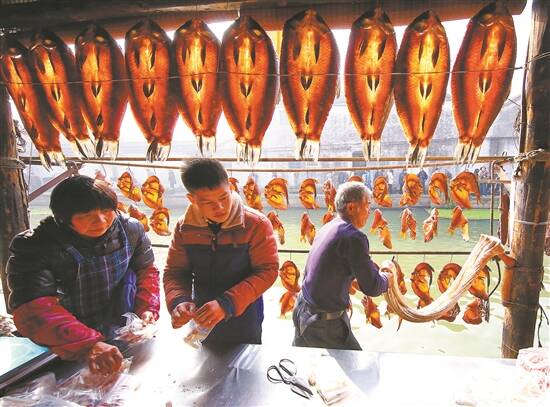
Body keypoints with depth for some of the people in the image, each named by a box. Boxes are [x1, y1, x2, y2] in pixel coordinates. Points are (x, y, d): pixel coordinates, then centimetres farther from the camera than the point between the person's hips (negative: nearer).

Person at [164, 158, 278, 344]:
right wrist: (179, 301, -24)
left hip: (244, 322, -3)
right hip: (202, 321, 3)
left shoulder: (256, 224, -20)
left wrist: (227, 303, -30)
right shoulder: (185, 227, -9)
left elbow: (267, 271, -20)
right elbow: (175, 271, -3)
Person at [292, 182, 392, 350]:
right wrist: (386, 276, 5)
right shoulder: (354, 237, -21)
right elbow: (372, 288, -17)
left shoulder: (327, 228, 5)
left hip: (302, 310, 9)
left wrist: (376, 269, 13)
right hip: (326, 322, -9)